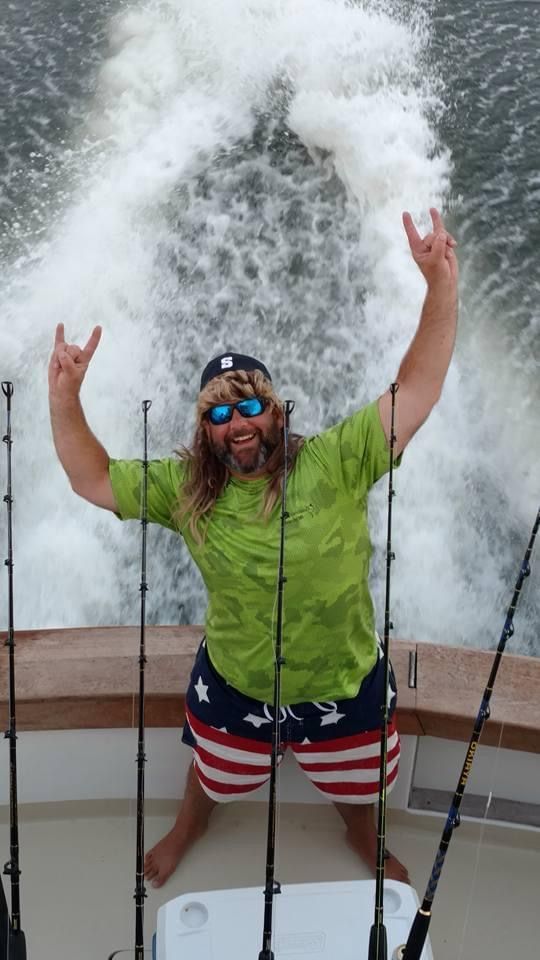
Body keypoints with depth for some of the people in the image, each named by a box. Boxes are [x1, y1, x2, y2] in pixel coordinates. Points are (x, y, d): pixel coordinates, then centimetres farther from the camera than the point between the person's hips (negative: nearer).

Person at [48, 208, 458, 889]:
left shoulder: (335, 463, -24)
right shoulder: (186, 487, -14)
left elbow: (415, 392, -31)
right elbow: (93, 481, -8)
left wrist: (441, 285, -41)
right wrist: (64, 399, -21)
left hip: (342, 685, -1)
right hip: (232, 686, 2)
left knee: (353, 787, 28)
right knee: (213, 774, 31)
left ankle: (365, 840, 64)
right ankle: (187, 830, 67)